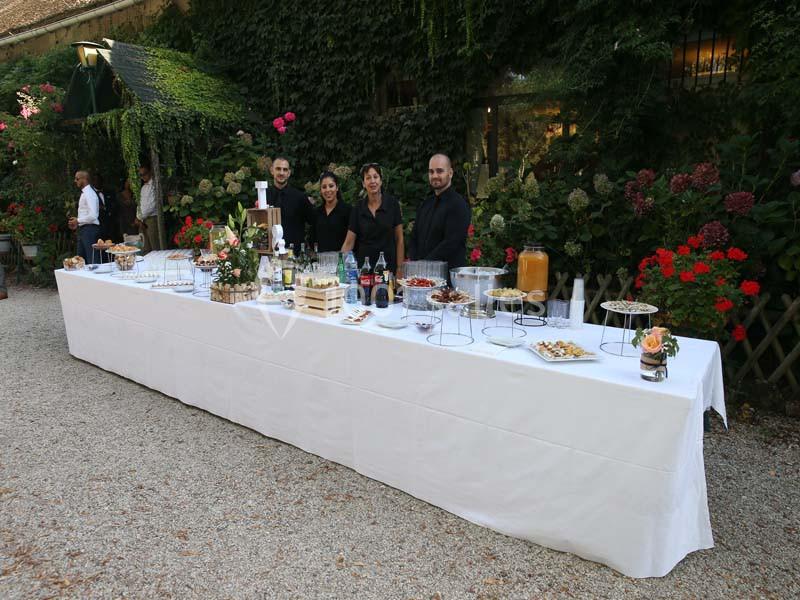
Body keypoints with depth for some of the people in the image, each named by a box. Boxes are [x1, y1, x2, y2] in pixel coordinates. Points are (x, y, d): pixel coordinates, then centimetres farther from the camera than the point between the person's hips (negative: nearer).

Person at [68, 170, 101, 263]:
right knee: (81, 258, 16)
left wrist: (78, 221, -14)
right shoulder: (84, 193, 16)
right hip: (83, 230, 10)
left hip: (89, 229, -10)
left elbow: (92, 216, -24)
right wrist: (77, 223, 11)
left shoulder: (89, 194, -15)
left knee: (91, 259, -5)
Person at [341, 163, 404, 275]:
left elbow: (399, 239, -1)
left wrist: (399, 269, -5)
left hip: (388, 267, -1)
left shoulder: (392, 203, -2)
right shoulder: (357, 209, 3)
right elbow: (348, 243, 3)